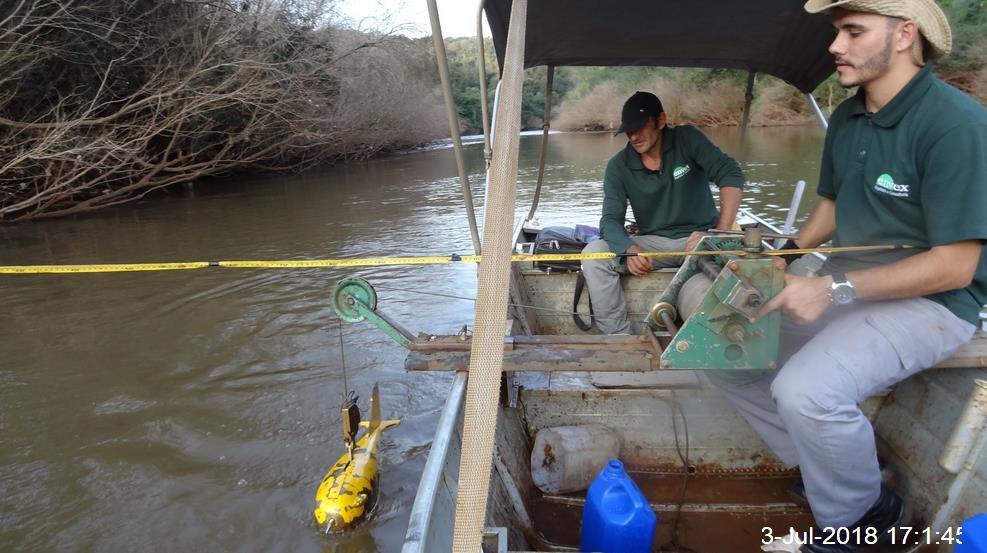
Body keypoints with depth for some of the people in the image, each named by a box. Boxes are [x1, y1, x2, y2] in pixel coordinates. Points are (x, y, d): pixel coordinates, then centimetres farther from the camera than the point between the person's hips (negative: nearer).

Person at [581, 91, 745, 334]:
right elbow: (611, 219, -10)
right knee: (593, 254, -23)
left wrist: (721, 234, -31)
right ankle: (619, 338, -18)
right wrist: (630, 250, -34)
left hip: (699, 237, -1)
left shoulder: (686, 139, -7)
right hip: (653, 242, 2)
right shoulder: (618, 166, -3)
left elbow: (731, 175, -17)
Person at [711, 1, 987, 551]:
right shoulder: (845, 119, 3)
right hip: (846, 287, 8)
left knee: (805, 389, -31)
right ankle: (823, 458, 14)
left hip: (930, 300, -8)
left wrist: (836, 288, -26)